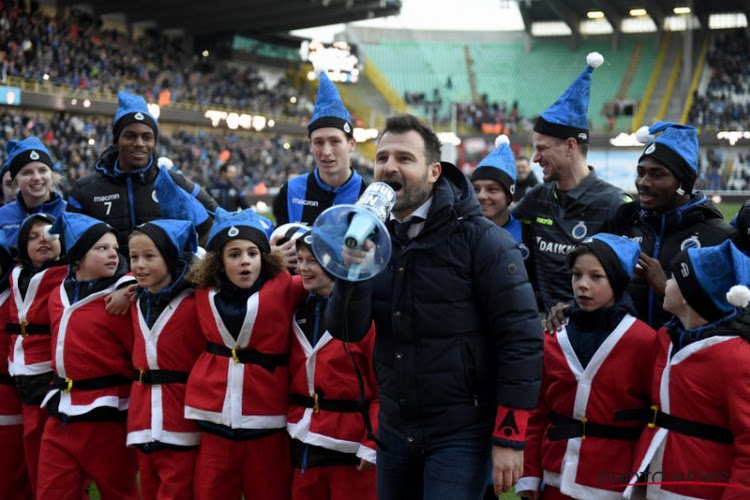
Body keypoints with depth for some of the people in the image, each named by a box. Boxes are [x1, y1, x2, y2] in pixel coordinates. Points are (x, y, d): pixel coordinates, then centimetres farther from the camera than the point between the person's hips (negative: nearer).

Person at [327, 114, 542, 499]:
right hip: (394, 430, 6)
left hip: (460, 433, -5)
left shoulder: (480, 239, -12)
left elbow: (521, 338, -14)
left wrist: (509, 437, -15)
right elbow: (347, 331, -3)